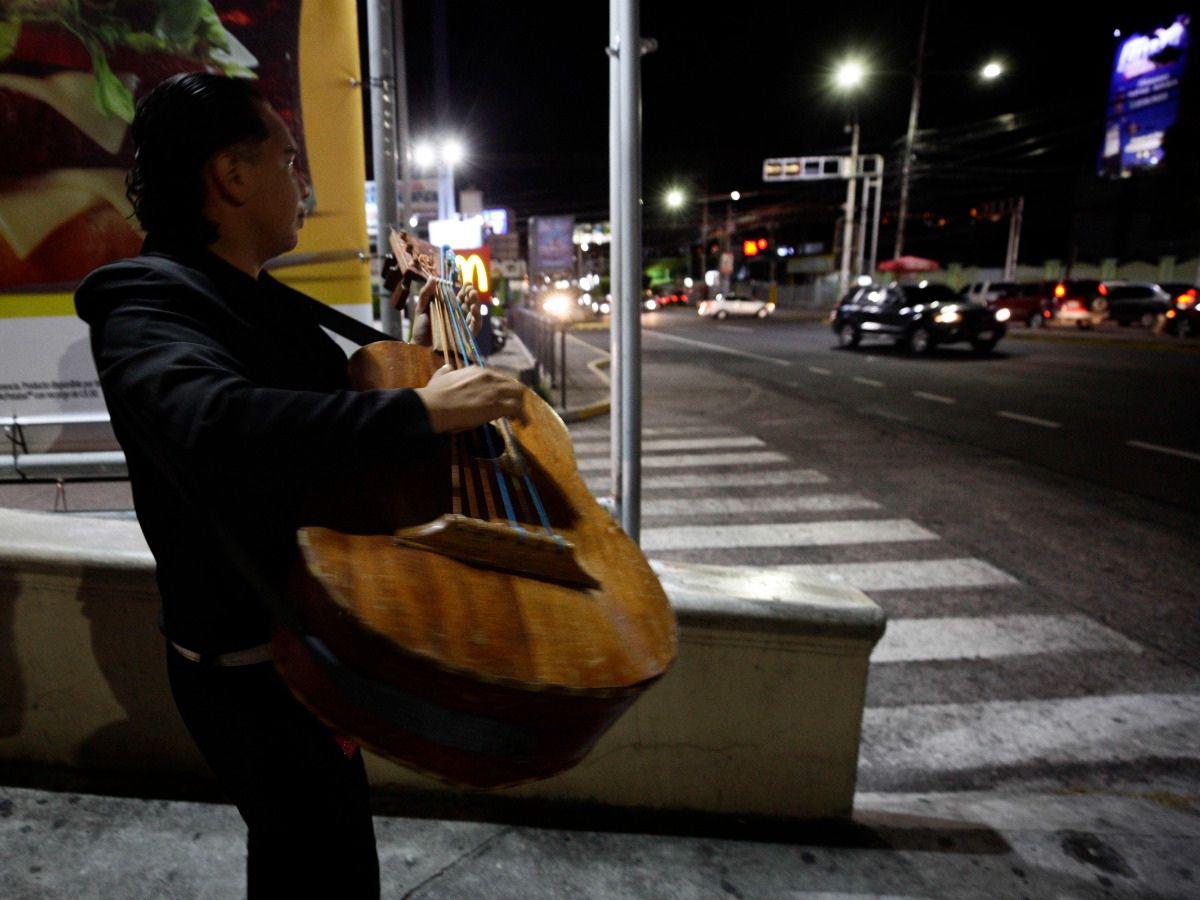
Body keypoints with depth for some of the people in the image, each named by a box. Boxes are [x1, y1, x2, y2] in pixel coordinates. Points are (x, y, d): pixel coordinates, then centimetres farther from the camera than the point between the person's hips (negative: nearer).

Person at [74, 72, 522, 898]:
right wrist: (421, 408, -42)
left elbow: (336, 405, 18)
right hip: (254, 668, -9)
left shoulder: (269, 302, 10)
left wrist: (421, 348, 6)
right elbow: (215, 424, -43)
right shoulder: (146, 304, -21)